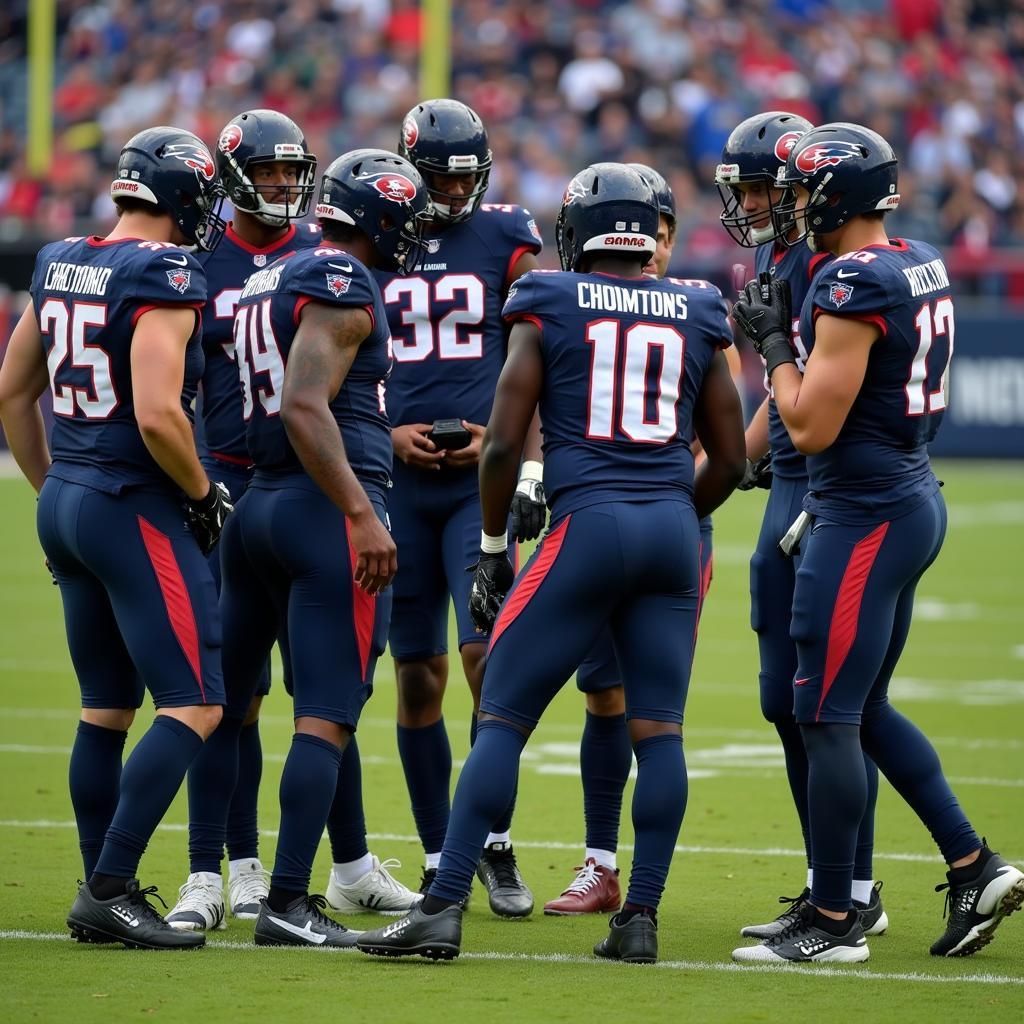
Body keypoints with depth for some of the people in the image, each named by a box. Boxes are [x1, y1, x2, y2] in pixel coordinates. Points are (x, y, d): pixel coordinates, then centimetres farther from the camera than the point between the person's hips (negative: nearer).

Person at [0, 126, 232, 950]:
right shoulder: (164, 278, -16)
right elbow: (157, 416, -24)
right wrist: (204, 494, -8)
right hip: (133, 509, -9)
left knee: (107, 705, 16)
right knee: (194, 706, -6)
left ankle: (101, 891, 18)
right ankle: (111, 888, -11)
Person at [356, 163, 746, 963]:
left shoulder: (550, 309, 2)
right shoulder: (695, 318, 11)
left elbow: (503, 444, -1)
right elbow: (730, 460, 14)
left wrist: (493, 550, 10)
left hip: (587, 526, -3)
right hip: (672, 532, 3)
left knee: (503, 720, 0)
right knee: (659, 729, 6)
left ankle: (444, 910, -5)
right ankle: (641, 918, 3)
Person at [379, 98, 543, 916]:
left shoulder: (506, 241, 4)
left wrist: (515, 447, -5)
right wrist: (386, 435, -4)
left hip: (482, 476, -2)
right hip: (399, 480, 2)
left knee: (489, 656, -13)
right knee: (418, 677, 4)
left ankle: (497, 844, 0)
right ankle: (439, 861, 12)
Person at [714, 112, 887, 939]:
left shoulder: (836, 264, -15)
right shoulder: (770, 258, 15)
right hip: (788, 490, 10)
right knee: (785, 698, 12)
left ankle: (853, 895, 0)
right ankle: (833, 883, 20)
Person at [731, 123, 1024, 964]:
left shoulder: (853, 286, -20)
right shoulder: (923, 267, 9)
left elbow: (812, 427, -19)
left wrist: (774, 342, -6)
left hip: (866, 516, -10)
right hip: (915, 498, 10)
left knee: (828, 718, -3)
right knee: (867, 709, 18)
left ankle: (833, 921, 2)